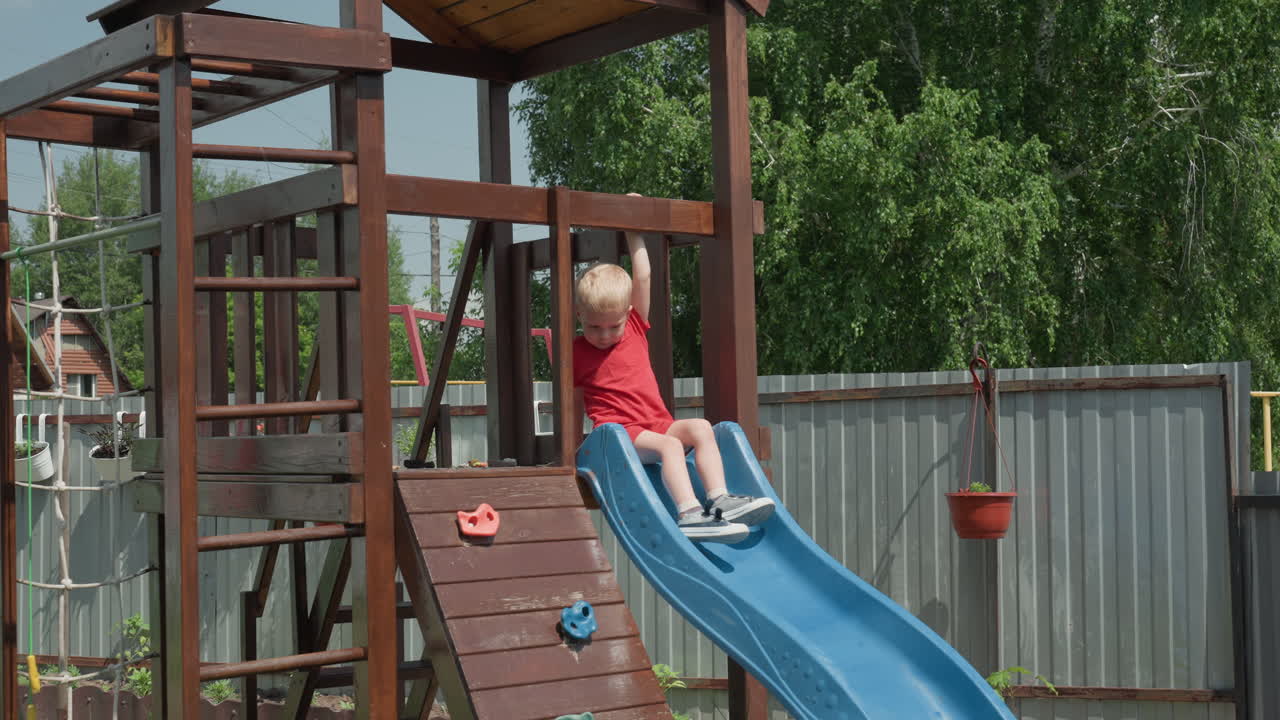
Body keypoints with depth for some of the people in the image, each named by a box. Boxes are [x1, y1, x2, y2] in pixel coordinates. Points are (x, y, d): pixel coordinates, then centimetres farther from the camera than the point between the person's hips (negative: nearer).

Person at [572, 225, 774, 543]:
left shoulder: (636, 329, 12)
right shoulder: (577, 352, 5)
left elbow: (642, 277, 7)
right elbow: (575, 403, 12)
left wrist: (634, 232, 8)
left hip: (657, 424, 5)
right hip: (619, 432, -5)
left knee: (700, 427, -22)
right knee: (669, 445, -32)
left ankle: (719, 500, -28)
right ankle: (688, 513, -49)